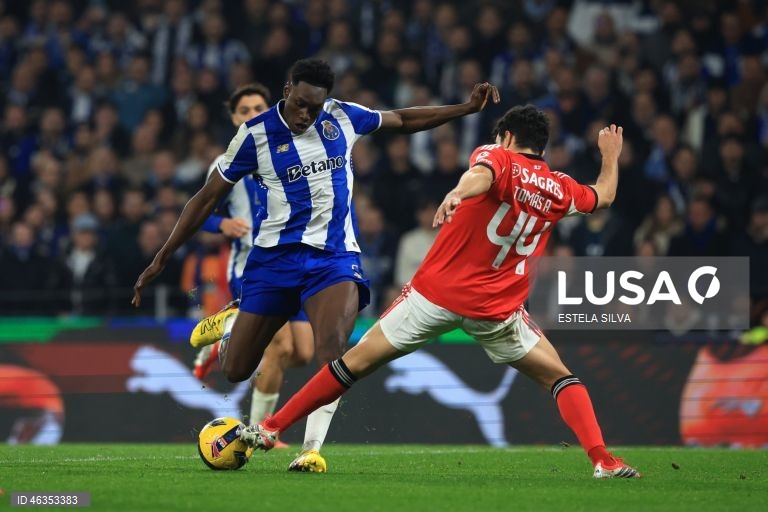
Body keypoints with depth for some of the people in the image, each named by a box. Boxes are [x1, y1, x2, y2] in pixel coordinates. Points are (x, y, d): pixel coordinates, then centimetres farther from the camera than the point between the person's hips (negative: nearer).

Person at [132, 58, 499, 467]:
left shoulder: (343, 117, 1)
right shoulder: (256, 134, -6)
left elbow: (402, 120, 19)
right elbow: (207, 198, 1)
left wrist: (467, 108, 13)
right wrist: (162, 259, 1)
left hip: (334, 256, 0)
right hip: (275, 255, 0)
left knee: (331, 350, -28)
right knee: (235, 371, 3)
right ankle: (229, 325, 39)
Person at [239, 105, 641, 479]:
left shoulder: (497, 157, -1)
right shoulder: (561, 190, 10)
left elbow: (481, 174, -27)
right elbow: (604, 196, 31)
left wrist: (457, 193, -48)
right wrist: (611, 156, 49)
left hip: (436, 293, -2)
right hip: (497, 310, 2)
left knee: (356, 362, 8)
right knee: (558, 377, 16)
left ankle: (271, 428, 11)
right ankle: (602, 459, -3)